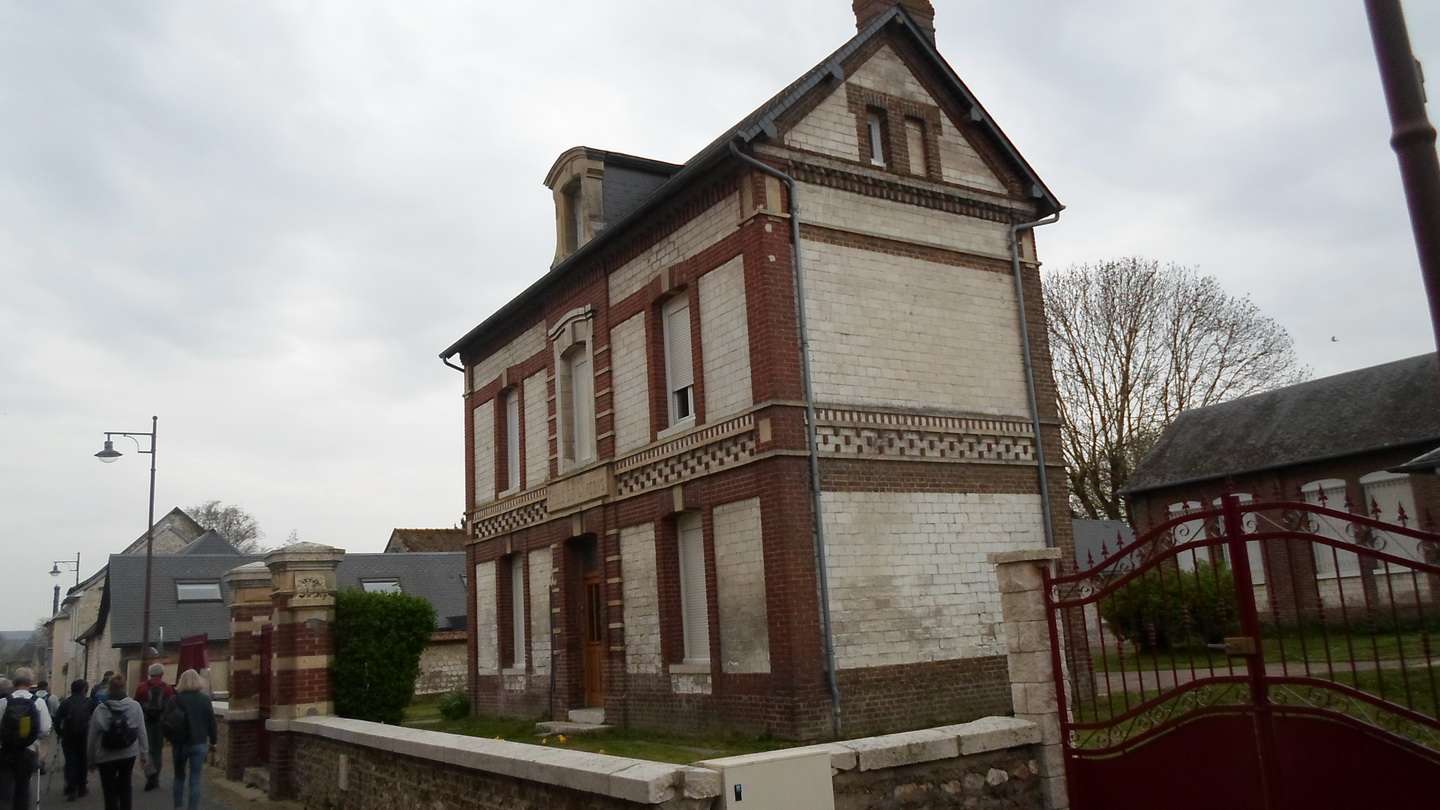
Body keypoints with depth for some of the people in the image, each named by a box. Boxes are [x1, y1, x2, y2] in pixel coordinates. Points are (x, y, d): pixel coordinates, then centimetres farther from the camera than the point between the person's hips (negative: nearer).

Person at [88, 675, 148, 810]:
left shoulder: (99, 710, -11)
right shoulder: (135, 706, -9)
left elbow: (91, 738, -4)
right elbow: (142, 732, -7)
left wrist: (91, 760, 9)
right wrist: (144, 754, 3)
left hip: (106, 757, -2)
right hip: (129, 754, 2)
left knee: (110, 793, 8)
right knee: (125, 787, 23)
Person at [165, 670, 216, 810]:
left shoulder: (175, 700, -4)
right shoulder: (204, 699, -6)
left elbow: (167, 721, 0)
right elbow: (211, 722, -3)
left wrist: (172, 739, 16)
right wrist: (213, 741, 9)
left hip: (179, 744, 2)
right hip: (198, 744, -2)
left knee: (179, 776, 19)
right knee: (195, 780, 2)